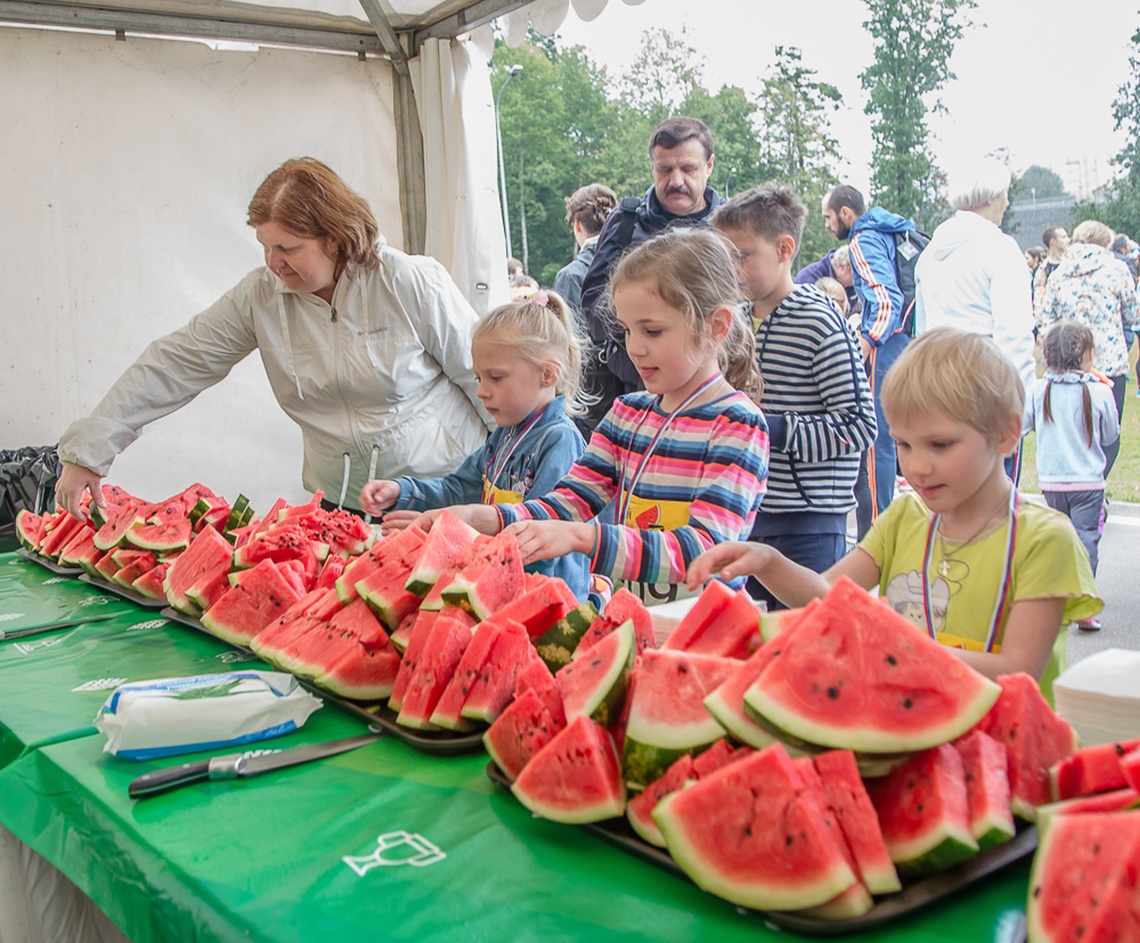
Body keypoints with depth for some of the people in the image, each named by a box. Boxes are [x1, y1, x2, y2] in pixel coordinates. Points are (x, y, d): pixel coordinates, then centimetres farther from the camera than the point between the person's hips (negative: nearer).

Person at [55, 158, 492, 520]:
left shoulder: (414, 284, -12)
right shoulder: (260, 295, -3)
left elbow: (484, 375, -4)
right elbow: (174, 365, -3)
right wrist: (89, 449, -6)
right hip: (339, 505, 3)